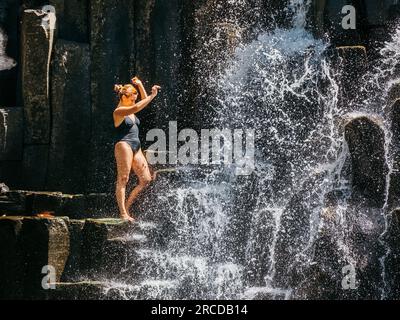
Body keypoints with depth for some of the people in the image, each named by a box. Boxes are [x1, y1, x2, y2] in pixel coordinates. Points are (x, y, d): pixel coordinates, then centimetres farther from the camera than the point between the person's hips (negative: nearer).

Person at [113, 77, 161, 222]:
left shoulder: (129, 110, 18)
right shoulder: (119, 111, -7)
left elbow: (144, 100, 28)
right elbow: (136, 108, -23)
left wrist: (139, 85, 16)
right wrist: (152, 95, -22)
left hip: (136, 147, 9)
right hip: (124, 145, -9)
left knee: (146, 179, 3)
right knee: (123, 179, -11)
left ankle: (127, 207, 10)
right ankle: (123, 213, -15)